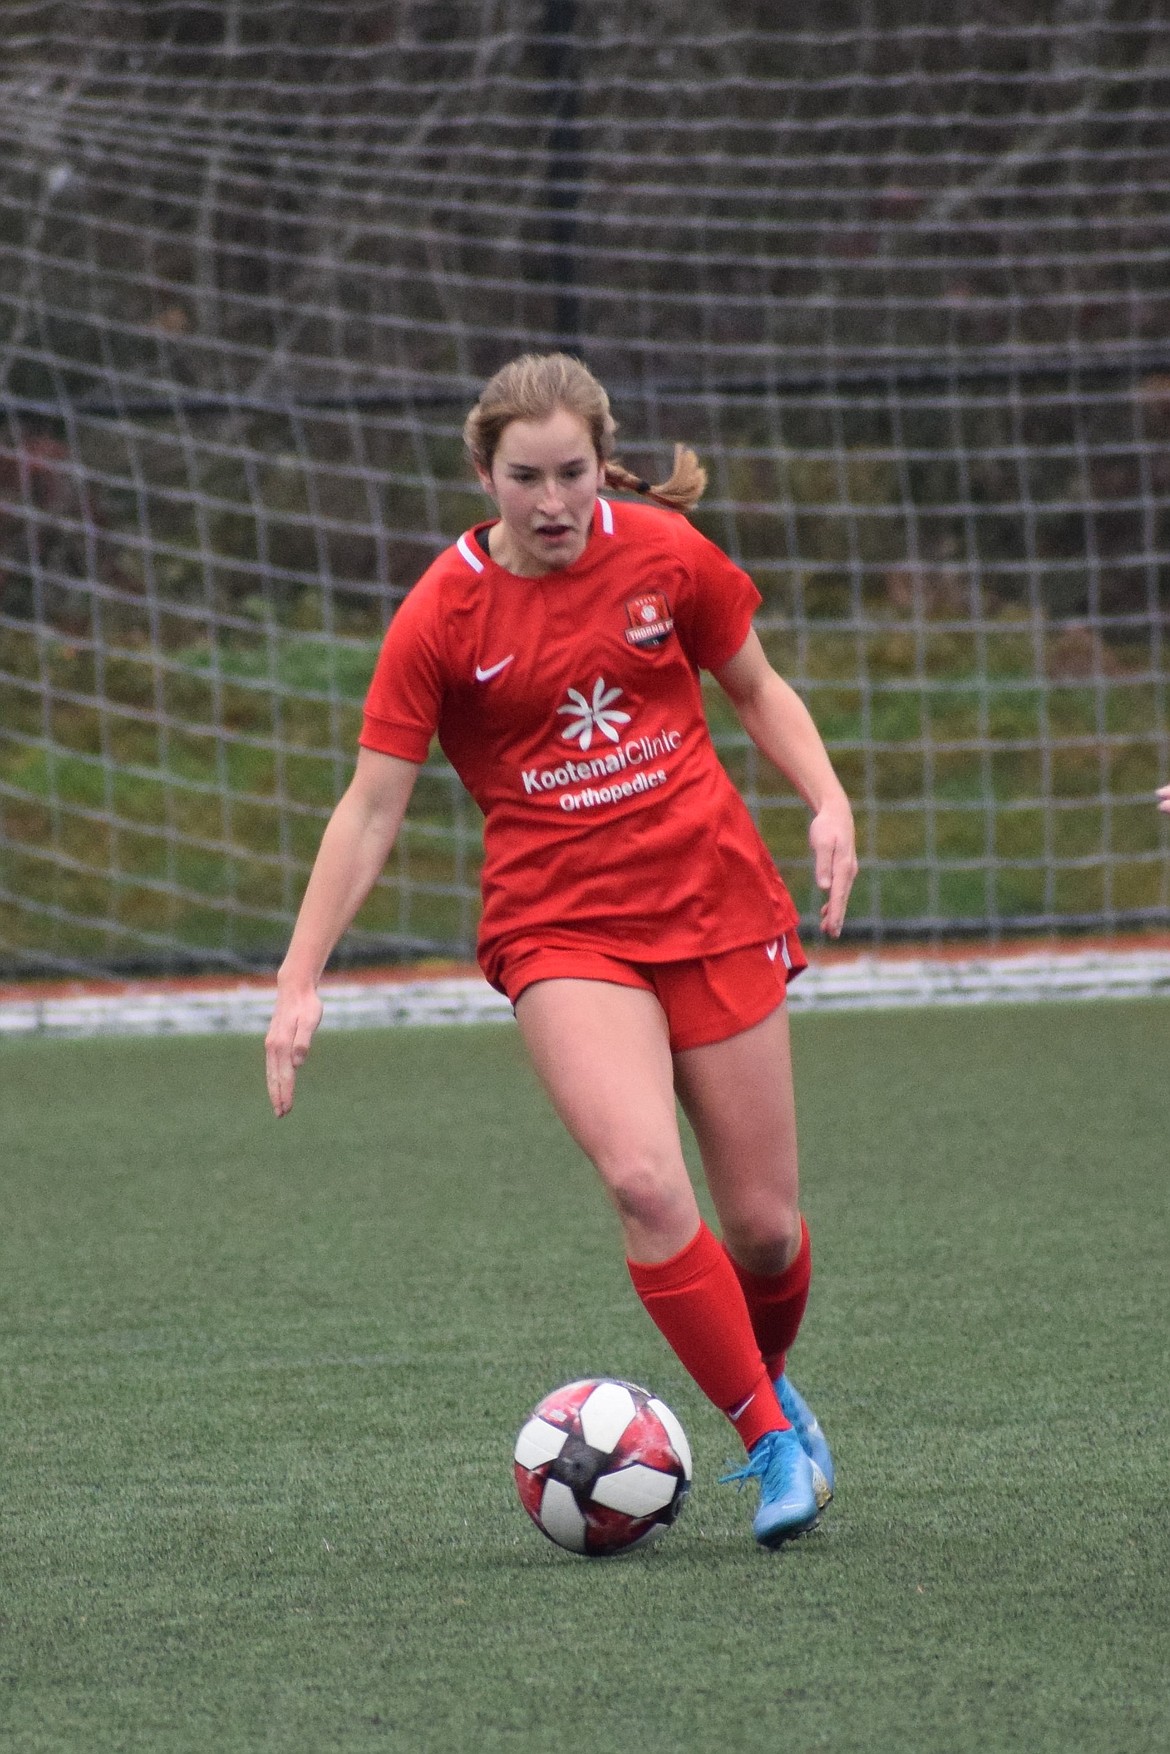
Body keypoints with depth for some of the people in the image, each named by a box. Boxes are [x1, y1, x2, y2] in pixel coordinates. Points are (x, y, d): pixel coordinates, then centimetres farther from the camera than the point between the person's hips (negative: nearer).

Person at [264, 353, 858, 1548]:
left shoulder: (665, 554, -2)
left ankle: (768, 1381, 37)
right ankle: (772, 1442, -12)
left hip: (714, 905, 2)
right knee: (643, 1181, -25)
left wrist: (827, 800, -4)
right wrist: (299, 983, -8)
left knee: (766, 1227, 4)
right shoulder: (443, 615, -7)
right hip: (559, 929, -2)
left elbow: (759, 690, 14)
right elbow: (371, 807, -4)